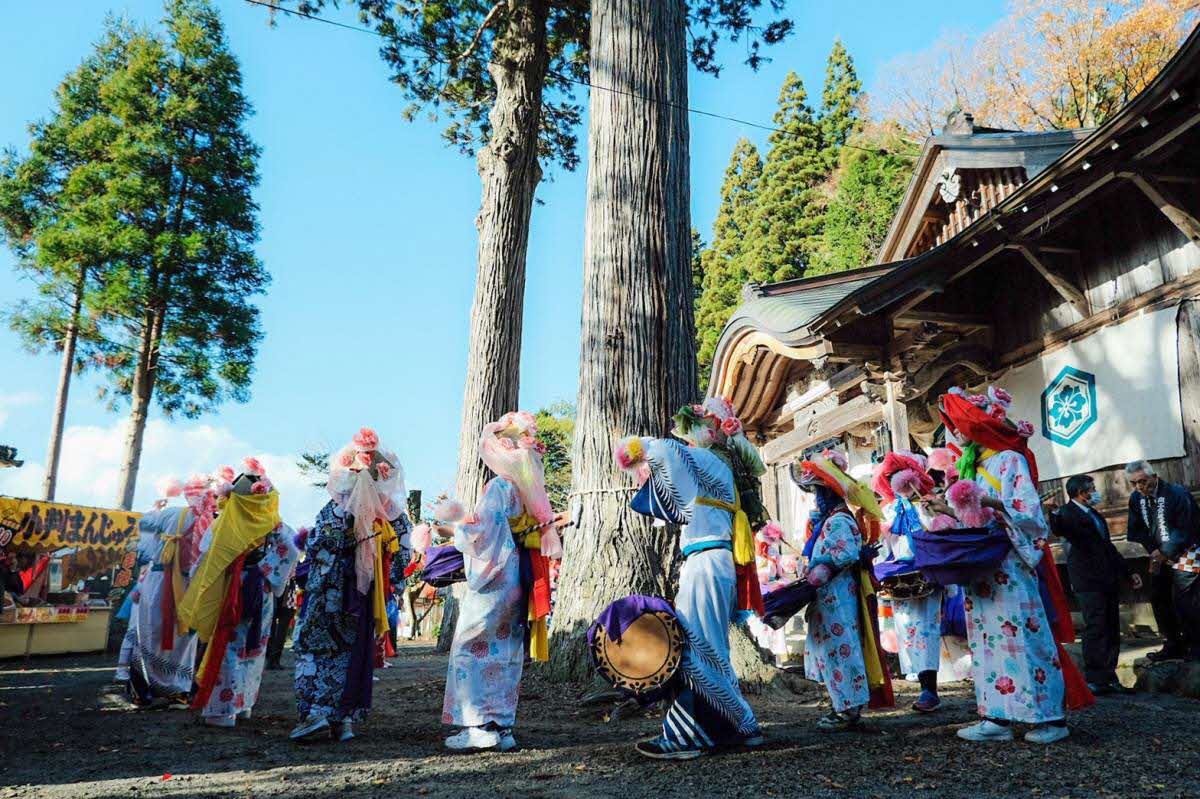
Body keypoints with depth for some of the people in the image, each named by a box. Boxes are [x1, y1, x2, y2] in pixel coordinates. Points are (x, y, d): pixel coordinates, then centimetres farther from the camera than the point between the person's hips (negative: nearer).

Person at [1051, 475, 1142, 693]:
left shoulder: (1094, 514, 21)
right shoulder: (1069, 514, -9)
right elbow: (1059, 530, -32)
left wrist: (1128, 572, 26)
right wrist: (1054, 512, -52)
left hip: (1108, 581, 9)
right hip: (1089, 581, -9)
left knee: (1112, 630, 10)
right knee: (1095, 629, -8)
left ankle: (1109, 678, 17)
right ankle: (1094, 680, -4)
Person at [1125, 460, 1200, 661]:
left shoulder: (1177, 493, -17)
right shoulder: (1135, 499, 2)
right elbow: (1137, 530, 6)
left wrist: (1165, 553, -16)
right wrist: (1153, 551, -7)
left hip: (1183, 555, -6)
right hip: (1159, 557, 7)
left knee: (1184, 602, -9)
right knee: (1159, 600, 8)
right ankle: (1173, 645, 19)